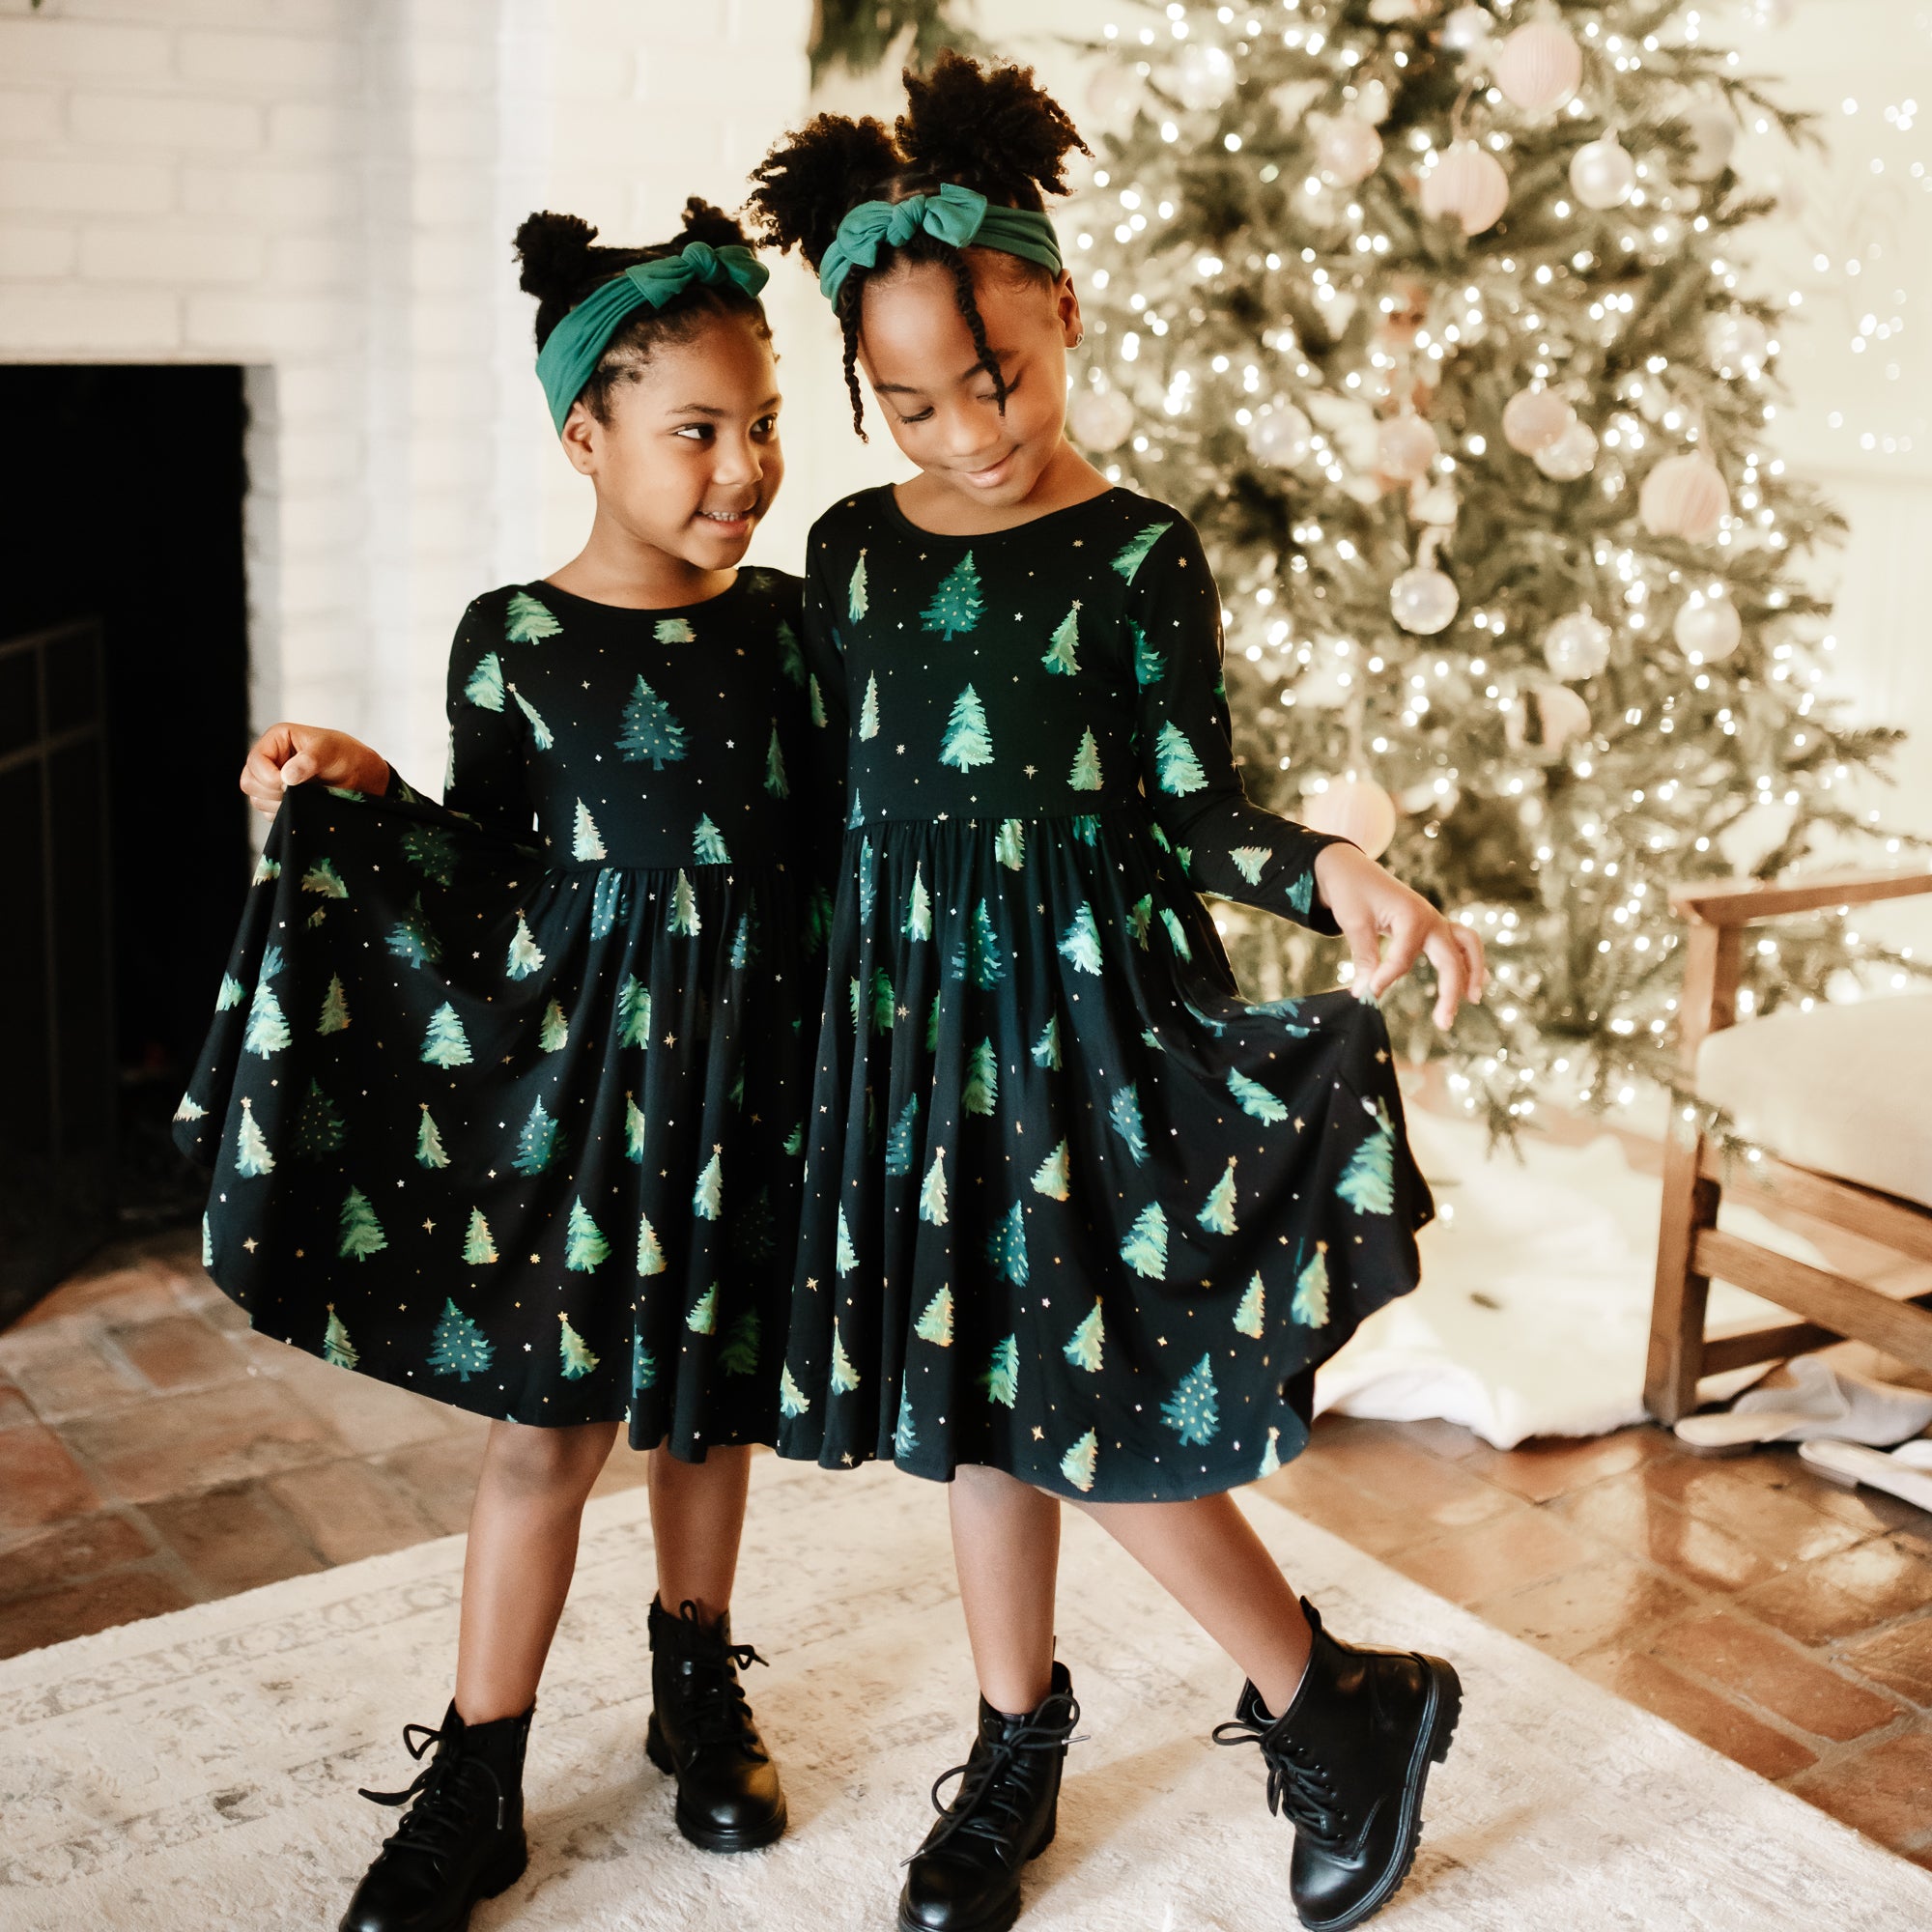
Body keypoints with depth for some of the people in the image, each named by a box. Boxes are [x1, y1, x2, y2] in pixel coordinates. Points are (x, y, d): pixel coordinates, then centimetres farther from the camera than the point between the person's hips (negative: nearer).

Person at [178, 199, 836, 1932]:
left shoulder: (782, 620, 1)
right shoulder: (513, 644, -7)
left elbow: (827, 840, 7)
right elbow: (492, 880, -3)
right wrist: (366, 798, -16)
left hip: (744, 1066, 3)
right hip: (572, 1069, -2)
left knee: (713, 1397, 16)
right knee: (550, 1423, 4)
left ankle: (698, 1681, 40)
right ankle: (475, 1787, 20)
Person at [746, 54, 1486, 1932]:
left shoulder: (1138, 555, -7)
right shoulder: (852, 549, 4)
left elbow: (1186, 806, -8)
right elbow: (830, 802, 9)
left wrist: (1327, 869, -25)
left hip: (1089, 1005, -4)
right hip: (914, 1009, 5)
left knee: (1095, 1410, -5)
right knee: (972, 1396, 14)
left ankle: (1340, 1709, 17)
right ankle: (1015, 1744, 33)